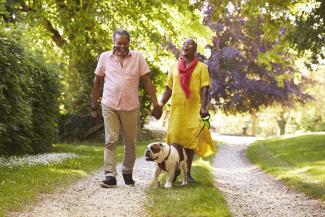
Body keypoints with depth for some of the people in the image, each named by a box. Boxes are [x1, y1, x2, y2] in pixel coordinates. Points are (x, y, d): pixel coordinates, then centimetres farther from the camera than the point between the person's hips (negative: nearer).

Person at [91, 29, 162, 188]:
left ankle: (127, 173, 26)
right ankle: (110, 175, -5)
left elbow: (147, 81, 1)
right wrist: (94, 106, 8)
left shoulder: (138, 57, 2)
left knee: (130, 143, 10)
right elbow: (97, 82, 9)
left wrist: (155, 104, -6)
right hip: (109, 106, -1)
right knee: (110, 141, -5)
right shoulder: (105, 57, 2)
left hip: (131, 107, 1)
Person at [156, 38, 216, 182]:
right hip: (176, 108, 2)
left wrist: (204, 107, -16)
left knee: (190, 140, 1)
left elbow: (204, 89, -3)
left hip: (194, 109, -2)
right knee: (174, 139, 0)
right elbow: (168, 89, 14)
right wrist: (160, 105, 1)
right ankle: (175, 169, 17)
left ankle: (187, 172, 12)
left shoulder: (201, 67, 5)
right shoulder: (173, 67, 13)